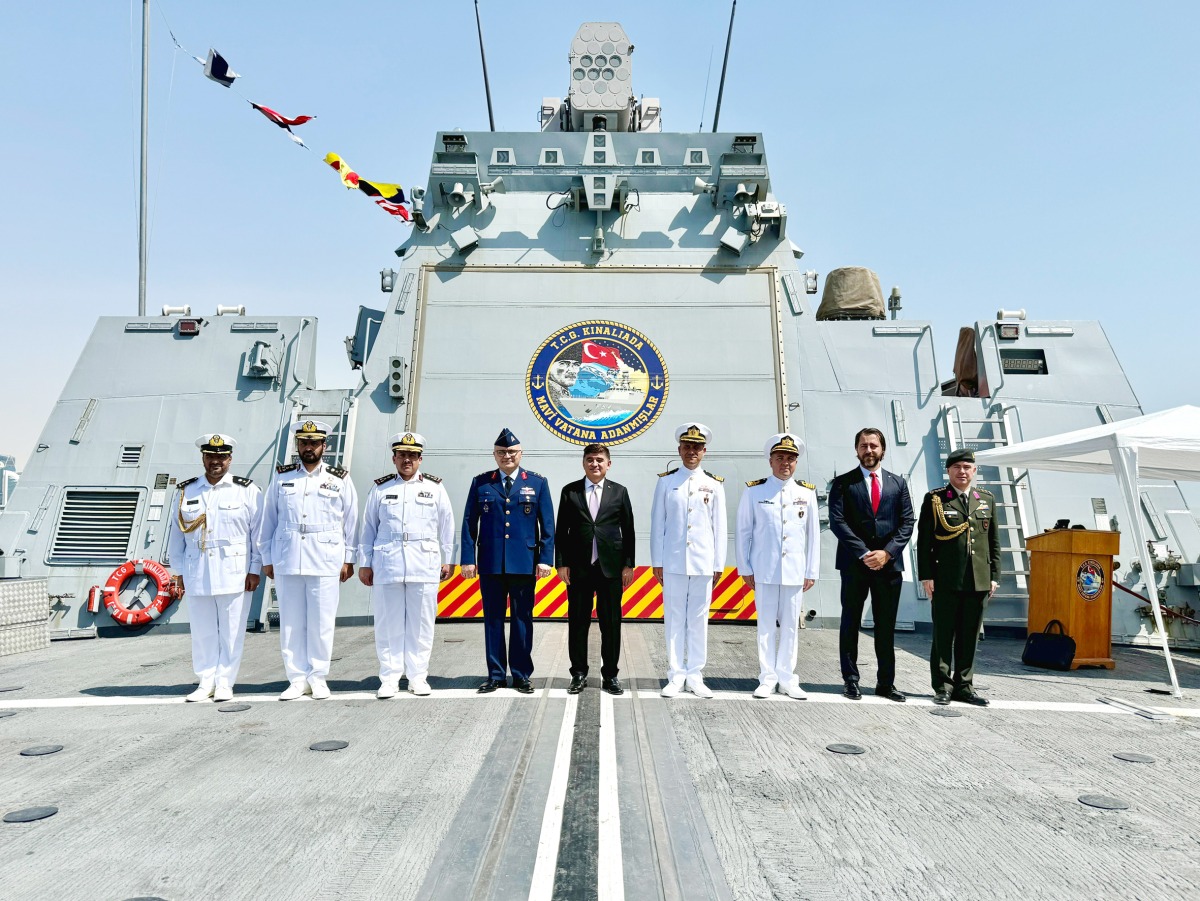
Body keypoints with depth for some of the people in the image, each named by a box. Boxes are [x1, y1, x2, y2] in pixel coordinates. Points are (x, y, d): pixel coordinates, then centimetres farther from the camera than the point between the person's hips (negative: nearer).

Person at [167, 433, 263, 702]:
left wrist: (254, 570, -4)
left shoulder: (247, 490, 0)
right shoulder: (186, 491, 9)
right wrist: (179, 571, 10)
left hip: (234, 574, -3)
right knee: (202, 631, 9)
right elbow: (178, 533, 12)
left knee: (231, 632, 2)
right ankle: (206, 682, 21)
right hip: (197, 574, 3)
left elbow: (258, 532, -1)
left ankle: (225, 683, 13)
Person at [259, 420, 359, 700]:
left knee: (321, 622, 2)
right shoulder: (281, 477, 9)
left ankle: (318, 677, 15)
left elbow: (351, 521, 6)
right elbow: (269, 519, 11)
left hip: (326, 560, -2)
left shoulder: (340, 479, 5)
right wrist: (267, 558, 8)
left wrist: (348, 559, 3)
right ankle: (297, 679, 16)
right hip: (286, 560, 2)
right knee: (291, 622, 5)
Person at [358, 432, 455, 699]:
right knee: (388, 624, 3)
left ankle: (418, 677, 14)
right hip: (387, 564, 1)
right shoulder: (380, 488, 9)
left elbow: (447, 526, 10)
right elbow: (368, 528, 11)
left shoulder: (434, 487, 8)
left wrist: (447, 560, 8)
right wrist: (364, 563, 9)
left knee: (421, 624, 3)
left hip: (425, 565, 0)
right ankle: (390, 679, 13)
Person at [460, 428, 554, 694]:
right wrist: (468, 559, -3)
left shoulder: (537, 482, 6)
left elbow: (547, 524, 3)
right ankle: (496, 675, 17)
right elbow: (469, 522, 5)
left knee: (522, 619, 5)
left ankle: (521, 675, 17)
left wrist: (545, 559, -4)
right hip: (490, 563, 1)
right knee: (493, 619, 6)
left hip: (524, 563, -1)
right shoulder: (480, 482, 8)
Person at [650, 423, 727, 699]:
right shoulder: (666, 481, 5)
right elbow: (657, 523, 4)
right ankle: (676, 677, 12)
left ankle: (695, 677, 16)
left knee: (698, 619, 6)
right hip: (673, 562, 0)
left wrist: (718, 564, 3)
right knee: (674, 619, 4)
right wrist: (657, 561, 1)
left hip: (703, 563, 1)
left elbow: (720, 527, 7)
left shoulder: (714, 484, 7)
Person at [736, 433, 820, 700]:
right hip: (764, 571, -1)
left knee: (790, 625, 7)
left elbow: (813, 535, 7)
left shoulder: (807, 493, 6)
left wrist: (812, 572, 5)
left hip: (795, 572, 2)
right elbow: (744, 532, 3)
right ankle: (767, 679, 13)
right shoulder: (754, 491, 1)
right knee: (766, 625, 4)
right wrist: (745, 568, 0)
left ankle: (787, 679, 17)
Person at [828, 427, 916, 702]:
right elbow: (837, 521, -6)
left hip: (889, 563, 2)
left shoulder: (898, 483, 12)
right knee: (851, 623, 5)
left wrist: (887, 552, -9)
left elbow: (907, 522, 5)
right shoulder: (843, 483, 3)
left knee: (886, 626, 8)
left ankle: (886, 683, 18)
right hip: (854, 563, -2)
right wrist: (864, 553, -14)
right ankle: (851, 680, 13)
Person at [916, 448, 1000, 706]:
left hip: (979, 581, 3)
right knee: (943, 636, 3)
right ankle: (943, 687, 13)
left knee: (969, 637, 10)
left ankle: (963, 686, 20)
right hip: (945, 581, -3)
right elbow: (924, 541, -1)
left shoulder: (987, 499, 12)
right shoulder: (935, 499, 1)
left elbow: (994, 541, 14)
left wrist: (994, 576, 8)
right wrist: (926, 576, -7)